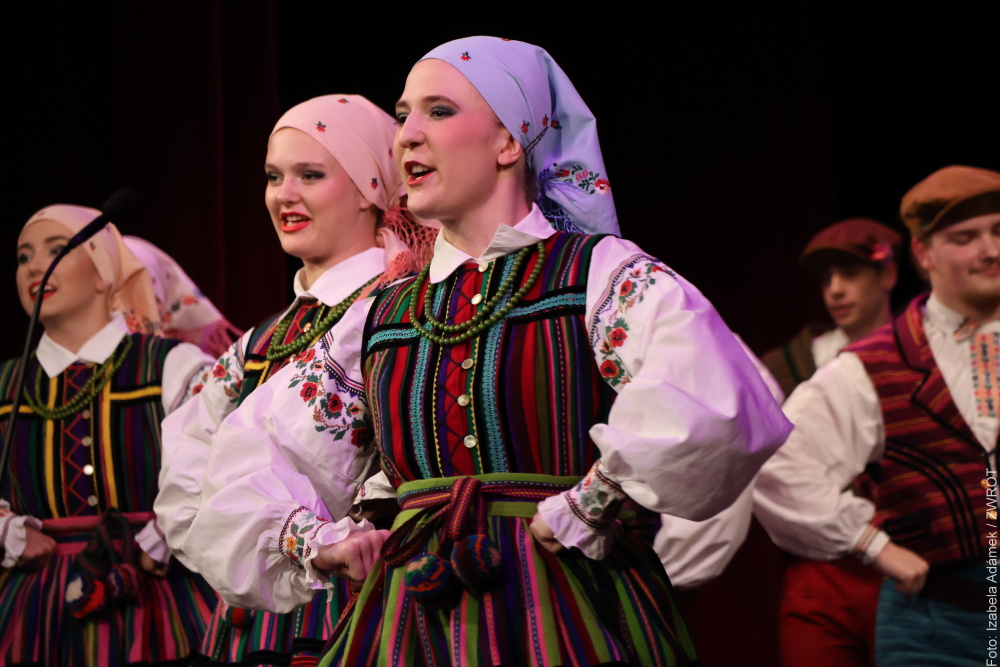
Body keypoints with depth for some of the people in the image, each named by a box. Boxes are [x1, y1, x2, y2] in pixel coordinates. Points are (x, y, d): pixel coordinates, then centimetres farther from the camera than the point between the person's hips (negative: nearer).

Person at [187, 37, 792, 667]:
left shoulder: (599, 272, -4)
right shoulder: (381, 316, 12)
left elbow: (706, 394, -24)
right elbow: (252, 454, 19)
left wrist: (586, 507, -19)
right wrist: (311, 537, 2)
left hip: (567, 616, -4)